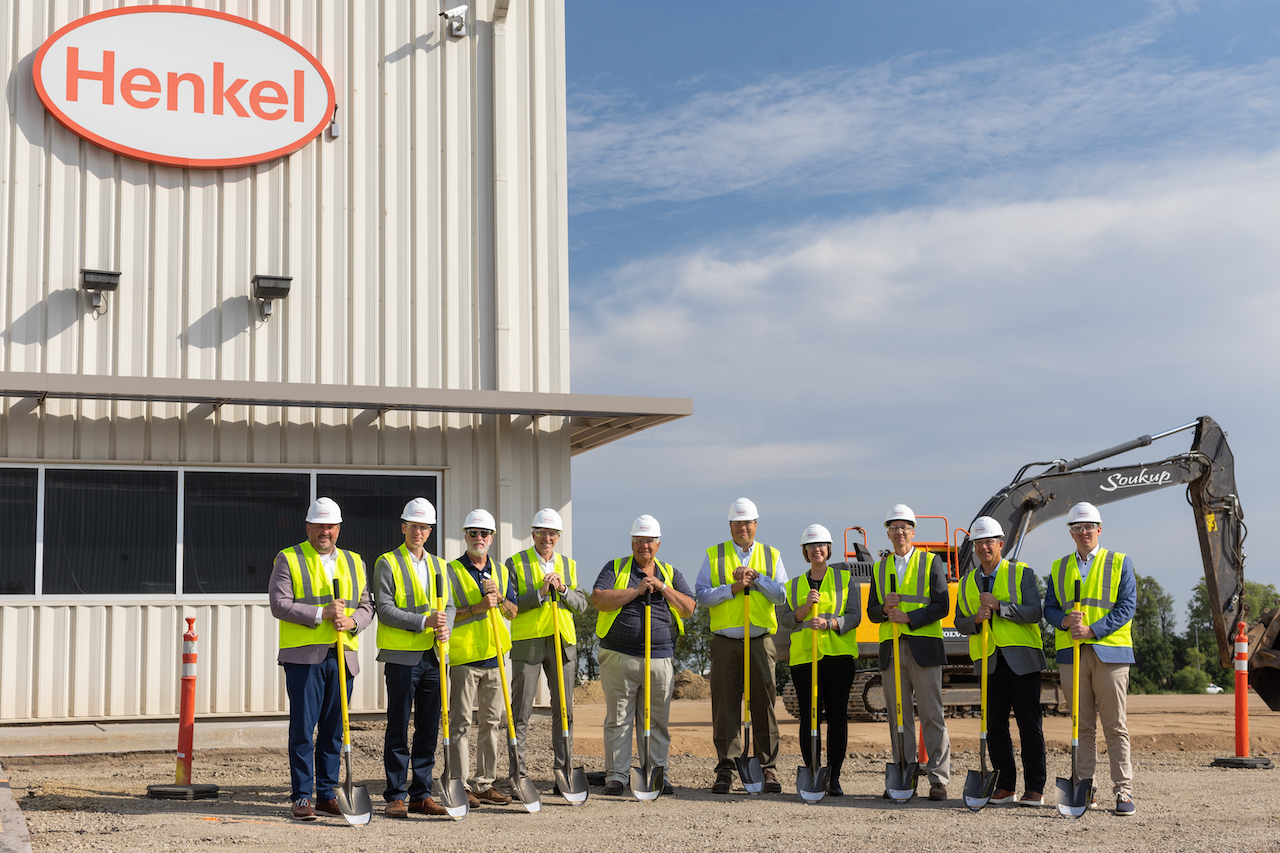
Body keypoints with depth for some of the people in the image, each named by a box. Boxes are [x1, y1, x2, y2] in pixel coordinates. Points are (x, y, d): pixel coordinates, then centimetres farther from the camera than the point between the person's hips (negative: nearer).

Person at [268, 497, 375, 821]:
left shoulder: (354, 563, 17)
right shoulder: (288, 560, 3)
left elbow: (367, 606, 15)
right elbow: (279, 604, -7)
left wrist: (352, 621, -7)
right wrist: (321, 614, -15)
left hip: (343, 656, 4)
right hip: (304, 656, -4)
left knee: (333, 730, 7)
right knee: (303, 727, -4)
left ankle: (327, 794, 14)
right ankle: (301, 796, 2)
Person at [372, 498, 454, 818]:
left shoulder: (439, 565, 15)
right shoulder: (387, 563, -1)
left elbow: (448, 605, 14)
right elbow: (385, 609, -10)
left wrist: (445, 628, -8)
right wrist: (423, 621, -18)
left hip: (433, 657, 5)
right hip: (401, 656, -5)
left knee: (429, 730, 7)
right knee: (398, 729, -1)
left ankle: (422, 795, 14)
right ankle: (396, 796, 5)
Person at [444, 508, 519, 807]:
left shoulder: (501, 571, 14)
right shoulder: (451, 571, -2)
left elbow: (513, 612, 14)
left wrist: (499, 598, -6)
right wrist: (477, 607, -18)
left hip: (493, 656, 5)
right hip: (462, 657, -5)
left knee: (492, 722, 8)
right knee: (460, 723, -5)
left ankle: (484, 783, 16)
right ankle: (460, 786, -1)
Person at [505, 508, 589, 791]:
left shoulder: (568, 565, 14)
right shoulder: (515, 563, 2)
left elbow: (581, 605, 9)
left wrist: (563, 590, -9)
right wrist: (539, 593, -16)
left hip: (562, 643, 4)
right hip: (527, 643, -3)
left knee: (564, 711, 4)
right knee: (521, 712, -2)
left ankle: (564, 775, 10)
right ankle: (519, 775, 4)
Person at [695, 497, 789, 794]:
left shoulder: (771, 556, 12)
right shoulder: (714, 555, 9)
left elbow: (782, 595, 2)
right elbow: (702, 595, -1)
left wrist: (756, 577, -10)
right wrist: (732, 588, -12)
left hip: (761, 641, 1)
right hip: (725, 642, -1)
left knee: (764, 704, 0)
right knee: (725, 705, -2)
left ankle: (768, 770, 5)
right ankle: (725, 771, 3)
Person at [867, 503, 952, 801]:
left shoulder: (931, 562, 6)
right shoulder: (879, 568, 17)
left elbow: (941, 606, -3)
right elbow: (871, 612, 15)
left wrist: (908, 617, -14)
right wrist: (885, 609, -8)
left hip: (924, 648, -3)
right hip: (891, 651, 4)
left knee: (932, 715, -5)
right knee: (899, 717, 5)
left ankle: (938, 779, -3)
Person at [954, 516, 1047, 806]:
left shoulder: (1022, 573, 2)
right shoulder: (967, 582, 14)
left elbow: (1035, 612, -8)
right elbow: (960, 622, 13)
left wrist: (999, 605, -17)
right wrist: (975, 619, -9)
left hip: (1021, 659, -4)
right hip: (988, 661, 4)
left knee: (1029, 723, -1)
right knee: (995, 725, 4)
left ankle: (1034, 788, 5)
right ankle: (1005, 787, 13)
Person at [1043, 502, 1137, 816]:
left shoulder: (1120, 563, 5)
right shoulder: (1059, 568, 15)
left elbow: (1127, 606, -3)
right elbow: (1049, 608, 12)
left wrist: (1093, 630, -14)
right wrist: (1065, 621, -11)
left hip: (1110, 651, -3)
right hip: (1072, 654, 3)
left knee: (1115, 727, -3)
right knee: (1082, 726, 6)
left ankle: (1124, 791, -1)